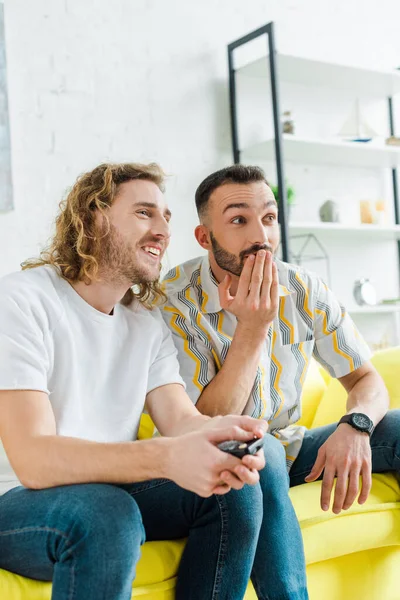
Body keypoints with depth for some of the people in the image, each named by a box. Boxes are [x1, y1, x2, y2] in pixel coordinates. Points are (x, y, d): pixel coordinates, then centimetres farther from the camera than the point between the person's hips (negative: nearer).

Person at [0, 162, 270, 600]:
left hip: (111, 489, 6)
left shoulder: (148, 325, 7)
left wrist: (224, 434, -30)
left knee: (235, 491, -15)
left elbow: (181, 419, -5)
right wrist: (166, 457, -42)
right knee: (107, 513, -36)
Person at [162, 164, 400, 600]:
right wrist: (252, 329, -29)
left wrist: (355, 426, -26)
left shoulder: (304, 290, -6)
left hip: (286, 449, 5)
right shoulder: (173, 302, -19)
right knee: (257, 450, -37)